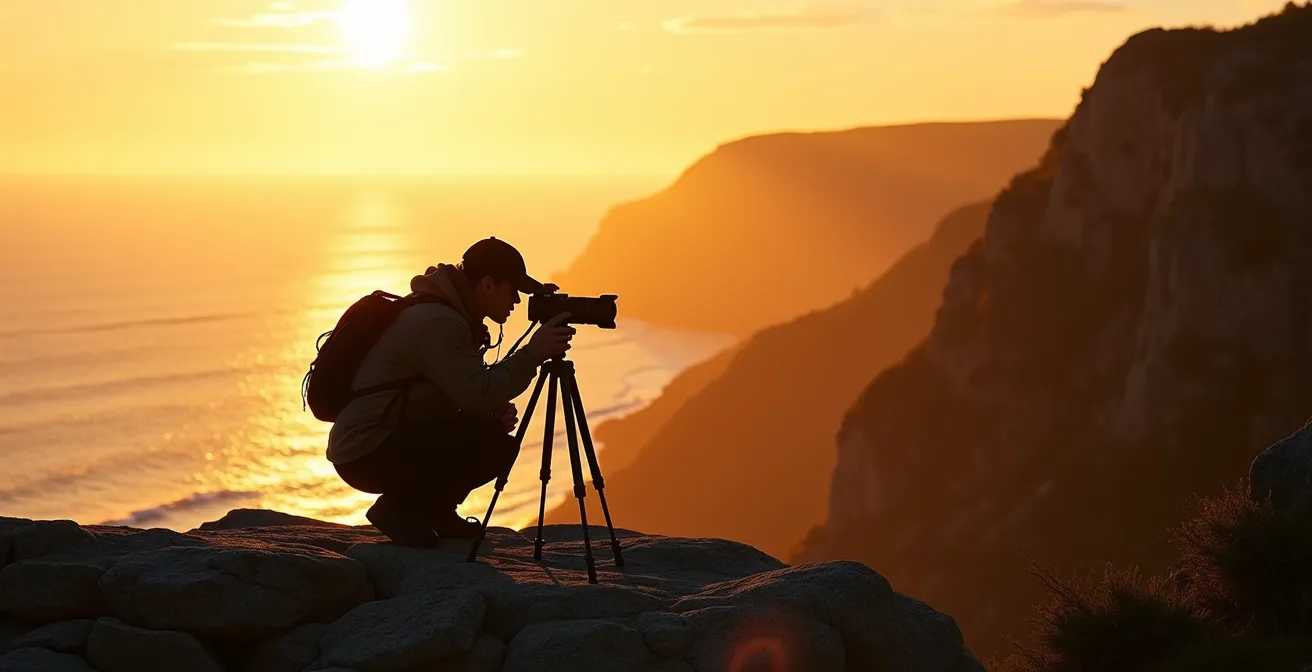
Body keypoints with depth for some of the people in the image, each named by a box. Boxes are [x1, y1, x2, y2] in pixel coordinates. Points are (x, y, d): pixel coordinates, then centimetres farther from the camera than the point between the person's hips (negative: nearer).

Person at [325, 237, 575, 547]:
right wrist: (533, 354, -21)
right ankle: (398, 508, -8)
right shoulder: (437, 322, -21)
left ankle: (434, 510, 12)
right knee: (487, 443, -21)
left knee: (498, 440, 7)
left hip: (393, 441, 10)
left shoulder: (453, 315, 10)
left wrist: (498, 410, -4)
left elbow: (468, 394, 16)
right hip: (366, 454, -10)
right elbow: (478, 395, -28)